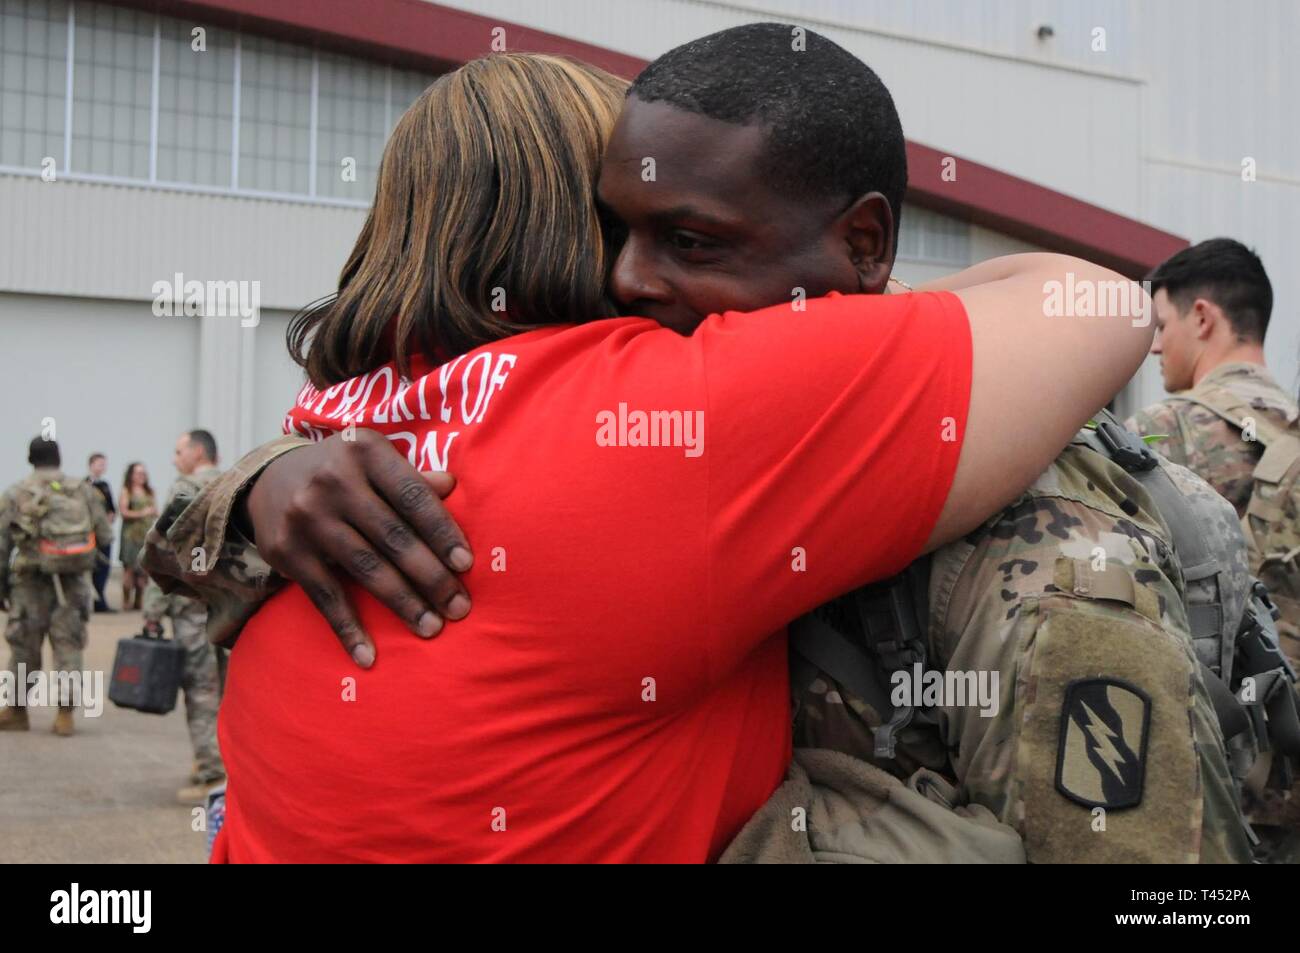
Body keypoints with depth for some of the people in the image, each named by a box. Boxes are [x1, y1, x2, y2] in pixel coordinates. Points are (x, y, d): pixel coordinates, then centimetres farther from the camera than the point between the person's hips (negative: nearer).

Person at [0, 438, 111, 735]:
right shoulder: (83, 490, 4)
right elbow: (104, 534, 2)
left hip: (31, 581, -1)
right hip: (74, 582, 1)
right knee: (69, 646, 6)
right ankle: (65, 714, 3)